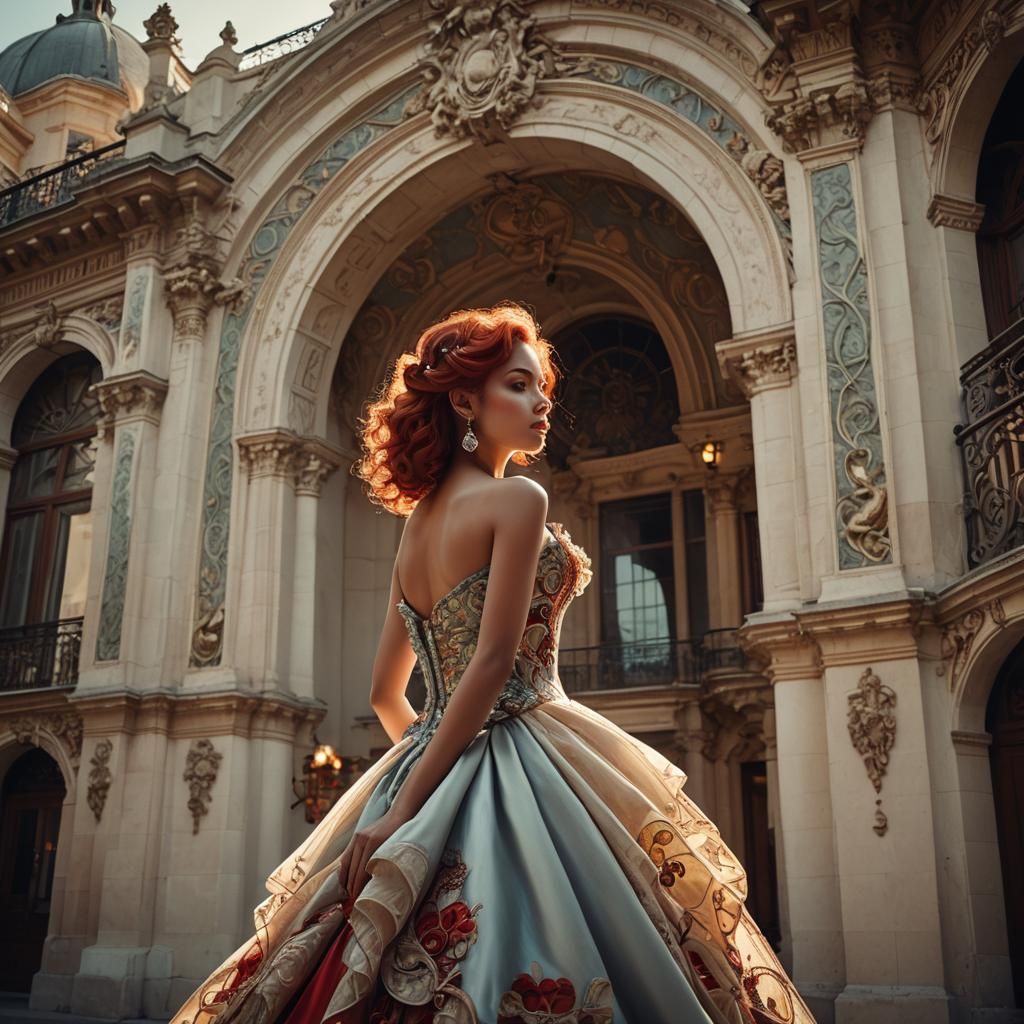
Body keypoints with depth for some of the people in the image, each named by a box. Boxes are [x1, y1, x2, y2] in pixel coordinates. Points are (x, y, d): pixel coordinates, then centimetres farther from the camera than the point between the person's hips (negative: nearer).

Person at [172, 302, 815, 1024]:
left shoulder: (417, 521, 13)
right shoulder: (517, 499, -9)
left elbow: (387, 694, 19)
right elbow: (494, 664, -18)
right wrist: (408, 806, -18)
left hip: (430, 757, 9)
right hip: (515, 763, -8)